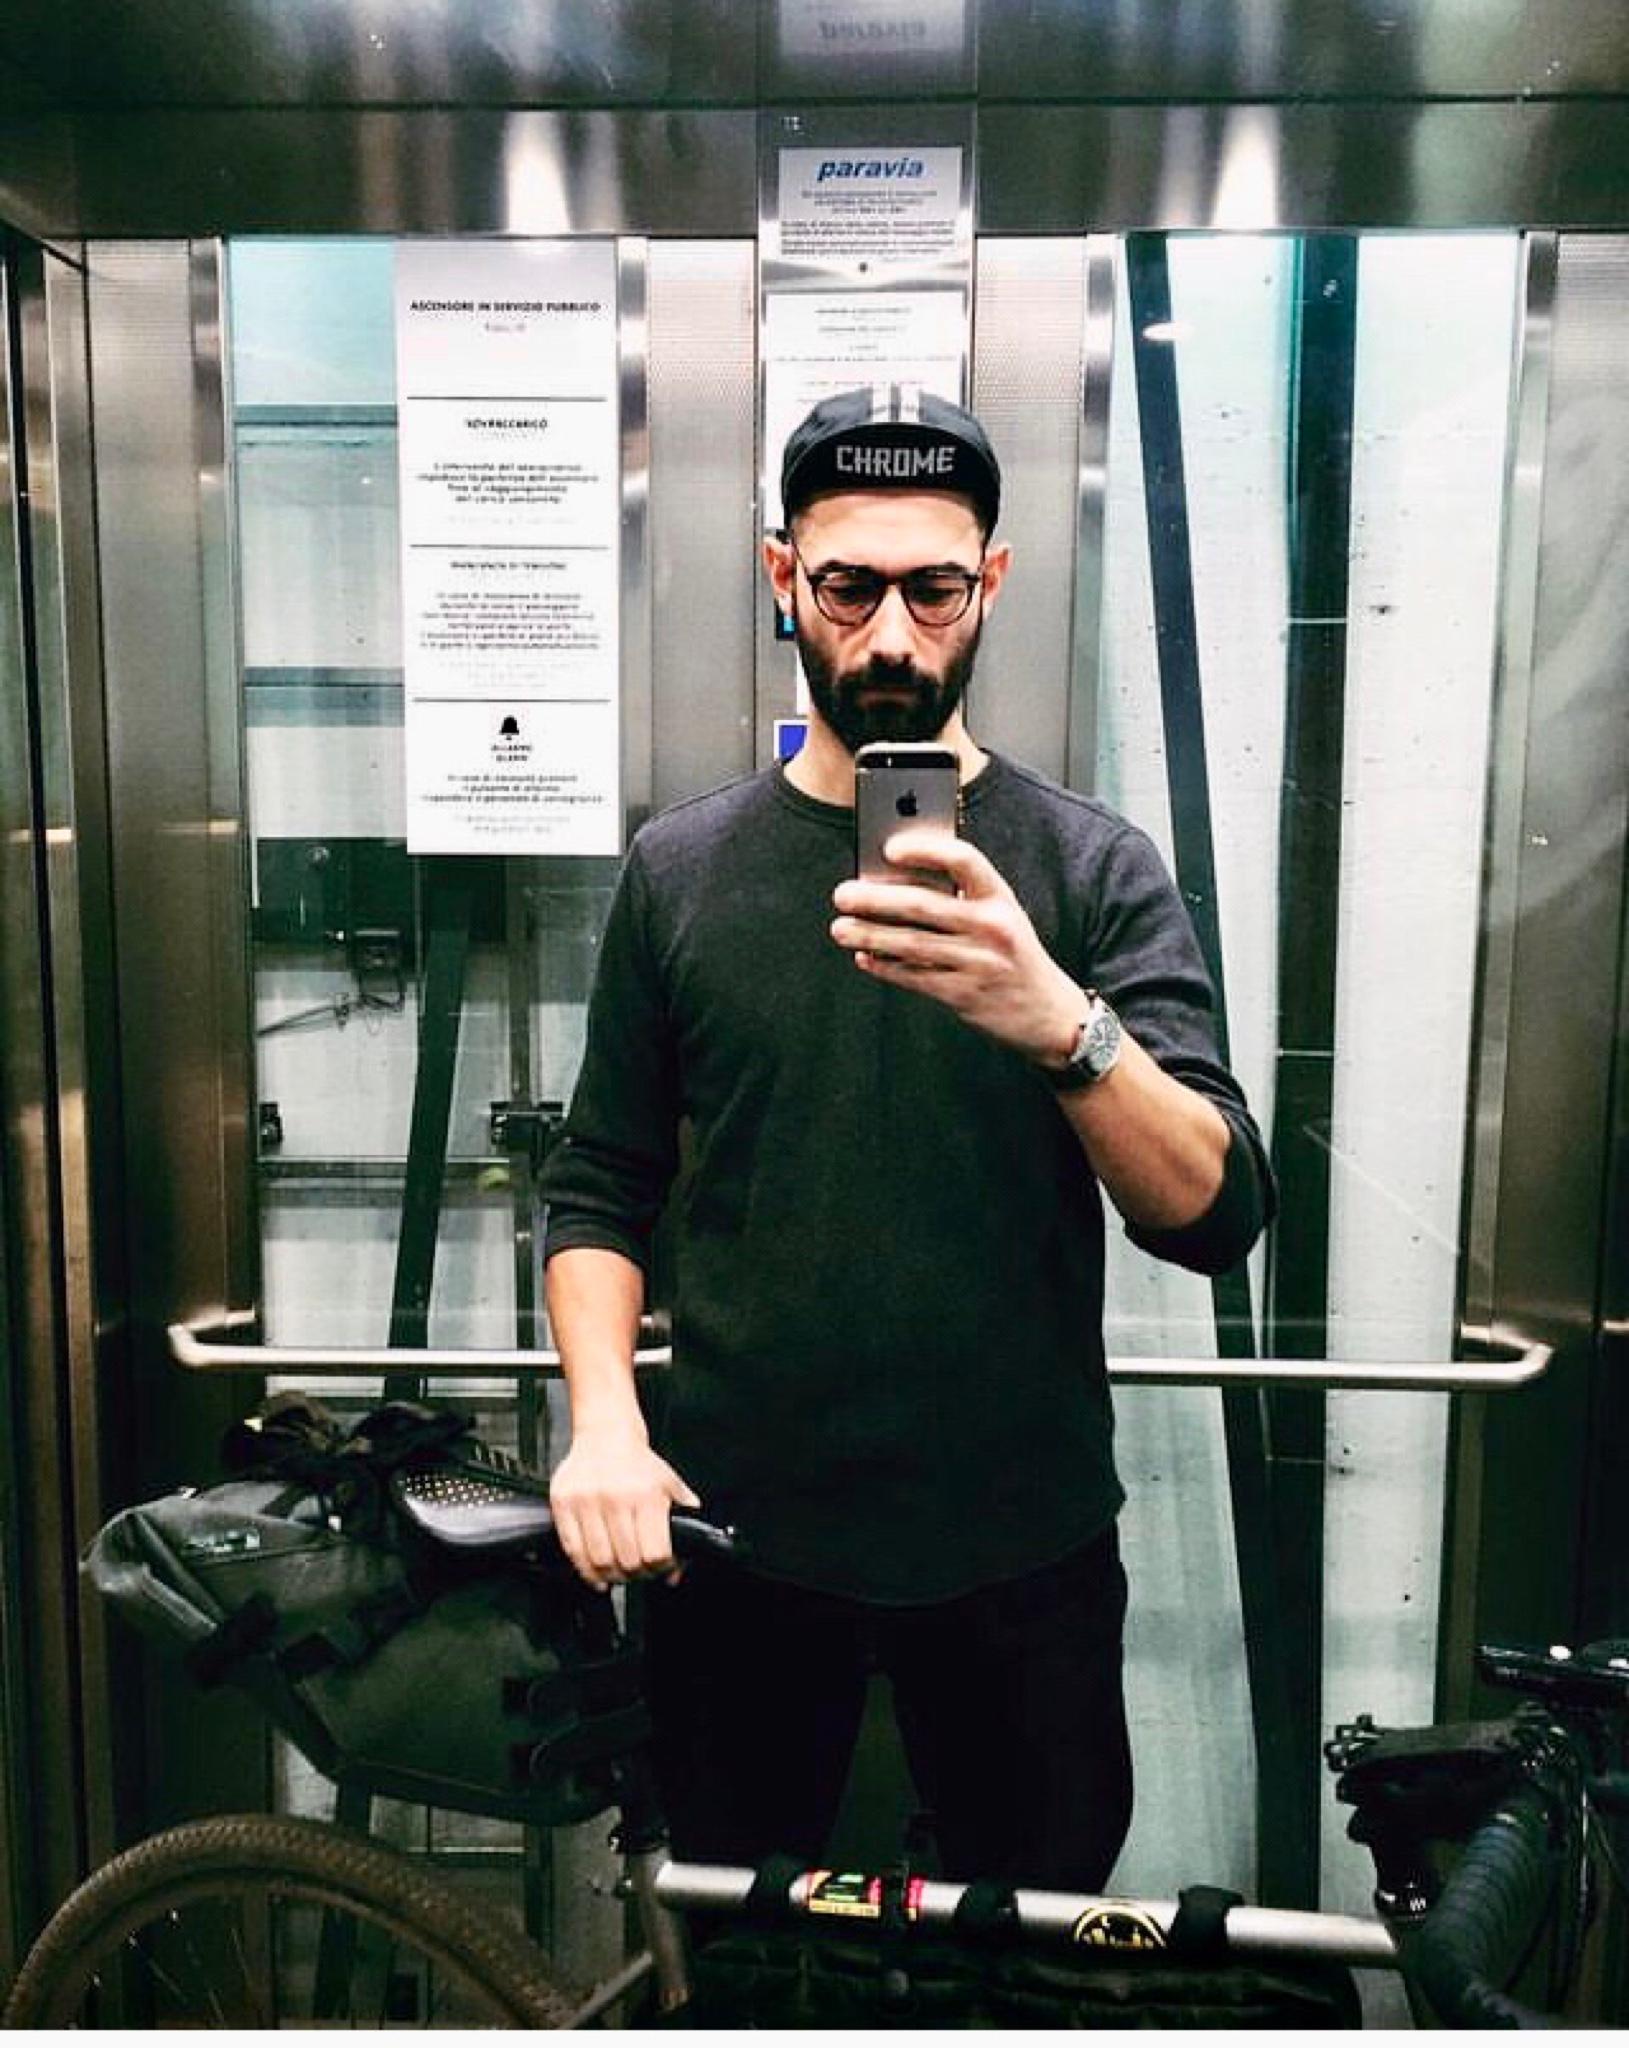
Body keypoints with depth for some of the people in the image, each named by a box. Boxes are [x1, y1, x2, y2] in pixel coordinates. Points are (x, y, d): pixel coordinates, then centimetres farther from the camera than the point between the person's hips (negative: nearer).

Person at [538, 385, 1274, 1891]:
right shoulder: (681, 866, 0)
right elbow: (601, 1188, 5)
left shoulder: (1095, 865, -5)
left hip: (1021, 1546, -1)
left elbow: (1216, 1215, -14)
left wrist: (1055, 1022, -32)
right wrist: (605, 1420, -11)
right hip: (735, 1536, 2)